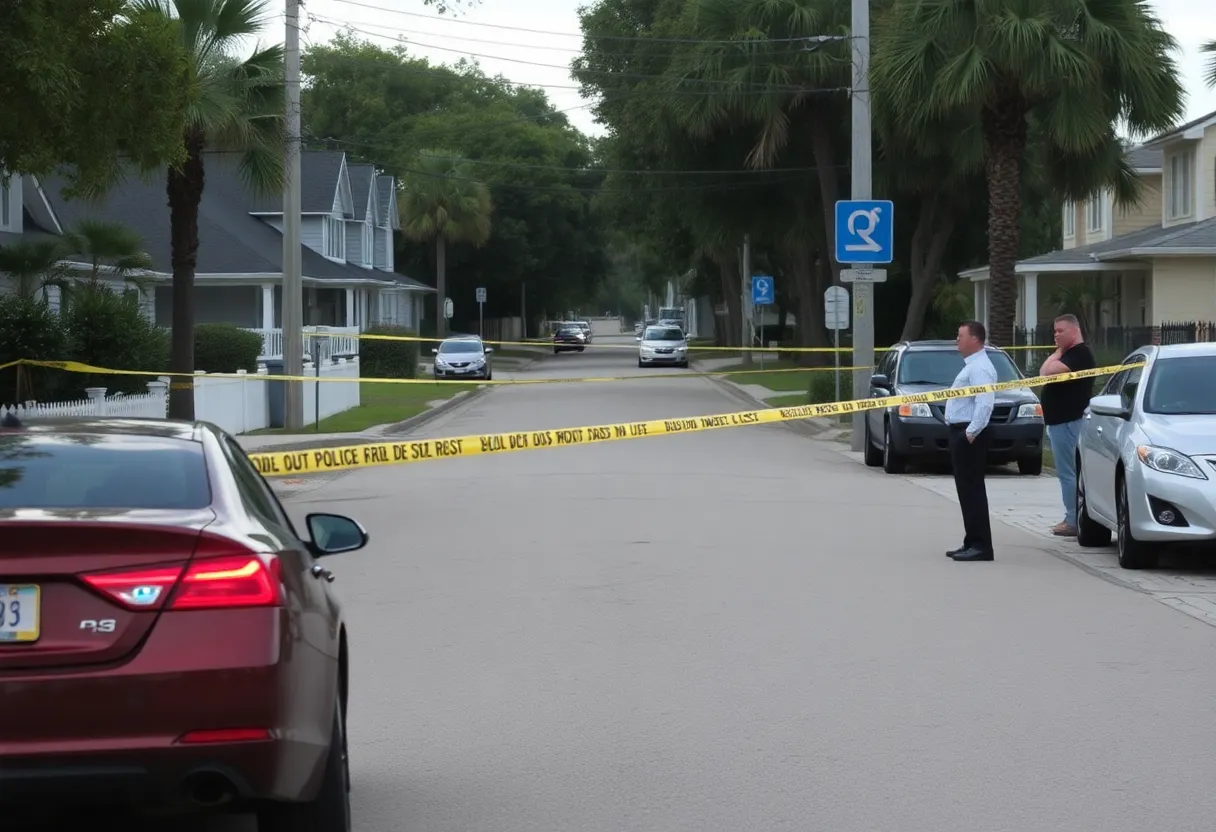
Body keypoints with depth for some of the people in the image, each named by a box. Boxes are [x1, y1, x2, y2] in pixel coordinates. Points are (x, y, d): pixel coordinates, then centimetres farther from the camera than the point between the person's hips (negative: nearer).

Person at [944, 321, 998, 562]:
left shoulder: (980, 368, -15)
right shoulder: (972, 366, 18)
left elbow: (984, 403, -26)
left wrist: (972, 432, -25)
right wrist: (966, 433, 17)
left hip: (969, 436, -11)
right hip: (961, 433, 11)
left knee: (972, 490, -10)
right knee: (967, 490, 13)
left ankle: (980, 546, -10)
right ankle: (972, 543, 18)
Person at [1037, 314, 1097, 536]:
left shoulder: (1080, 354, -15)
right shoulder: (1070, 354, 19)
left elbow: (1046, 372, -26)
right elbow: (1045, 372, 18)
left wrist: (1058, 352, -14)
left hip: (1068, 422, -11)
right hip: (1061, 420, 11)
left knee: (1068, 472, -9)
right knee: (1069, 472, 13)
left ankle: (1073, 521, -8)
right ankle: (1072, 518, 17)